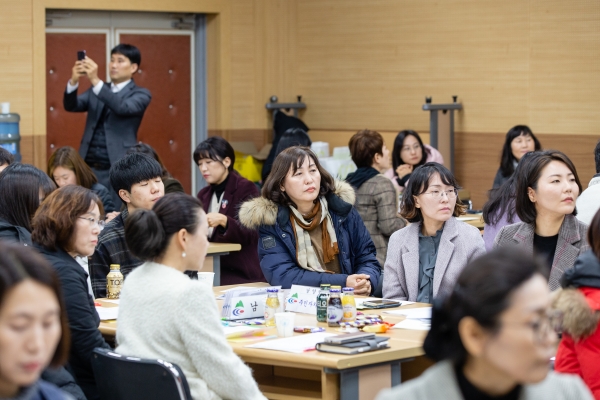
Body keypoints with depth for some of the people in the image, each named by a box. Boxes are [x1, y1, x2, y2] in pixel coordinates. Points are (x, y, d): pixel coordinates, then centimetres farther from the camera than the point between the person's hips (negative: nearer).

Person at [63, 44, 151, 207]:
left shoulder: (141, 94, 3)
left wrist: (96, 80, -26)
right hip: (89, 168, 4)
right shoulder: (96, 91, 18)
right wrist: (74, 81, -17)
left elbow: (123, 108, -17)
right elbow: (71, 106, 3)